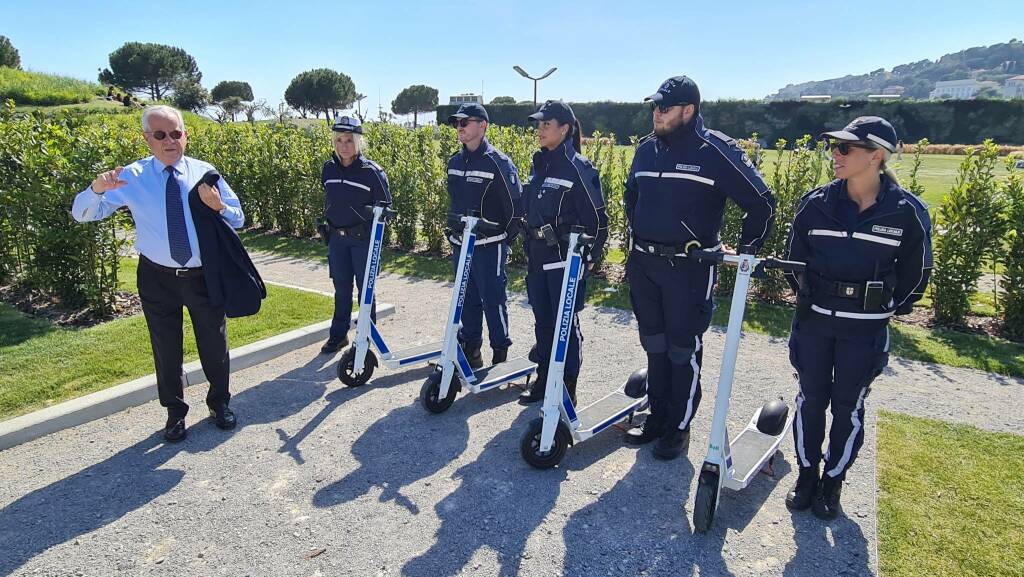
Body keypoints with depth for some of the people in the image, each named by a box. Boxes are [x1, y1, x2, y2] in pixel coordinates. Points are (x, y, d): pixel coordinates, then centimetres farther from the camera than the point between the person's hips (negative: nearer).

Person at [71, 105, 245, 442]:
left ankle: (219, 403, 37)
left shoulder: (204, 173, -3)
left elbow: (239, 219, -1)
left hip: (204, 275, 1)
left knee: (214, 345, 14)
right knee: (166, 350, 14)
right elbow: (82, 214, -8)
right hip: (157, 278, 0)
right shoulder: (132, 177, -6)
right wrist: (97, 189, -29)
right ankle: (175, 413, 35)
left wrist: (218, 206, -23)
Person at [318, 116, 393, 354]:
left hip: (363, 238, -4)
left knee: (365, 288, 6)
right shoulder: (328, 169, 3)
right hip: (337, 238, 5)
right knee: (341, 289, 14)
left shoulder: (371, 171, -13)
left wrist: (373, 211, -19)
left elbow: (386, 205, -5)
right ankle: (338, 334, 26)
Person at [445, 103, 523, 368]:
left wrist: (505, 239, -6)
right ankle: (470, 348, 26)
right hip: (460, 244, 7)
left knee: (493, 299, -1)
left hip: (489, 246, -7)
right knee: (467, 299, 14)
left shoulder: (498, 162, -12)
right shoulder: (454, 161, 10)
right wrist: (453, 232, 18)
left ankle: (500, 353, 12)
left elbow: (516, 204, -9)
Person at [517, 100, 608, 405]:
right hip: (538, 259, 7)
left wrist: (590, 257, -9)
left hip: (566, 261, -7)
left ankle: (567, 387, 15)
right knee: (543, 321, 14)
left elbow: (597, 217, -10)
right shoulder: (538, 164, 10)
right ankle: (544, 378, 28)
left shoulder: (578, 167, -12)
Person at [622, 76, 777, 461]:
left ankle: (679, 427, 19)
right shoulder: (647, 149, 8)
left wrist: (746, 251, -3)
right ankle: (657, 416, 29)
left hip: (690, 268, -6)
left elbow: (761, 203, -5)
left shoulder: (716, 151, -10)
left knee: (683, 350, 5)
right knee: (655, 346, 15)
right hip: (643, 264, 6)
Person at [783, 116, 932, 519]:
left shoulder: (907, 212, -10)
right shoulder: (816, 203, -5)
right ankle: (807, 474, 28)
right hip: (813, 320, 2)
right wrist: (808, 296, 11)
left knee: (848, 406, 9)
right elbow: (794, 256, 10)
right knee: (810, 399, 10)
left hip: (866, 328, -2)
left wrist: (887, 308, 5)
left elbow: (915, 273, 4)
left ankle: (832, 482, 28)